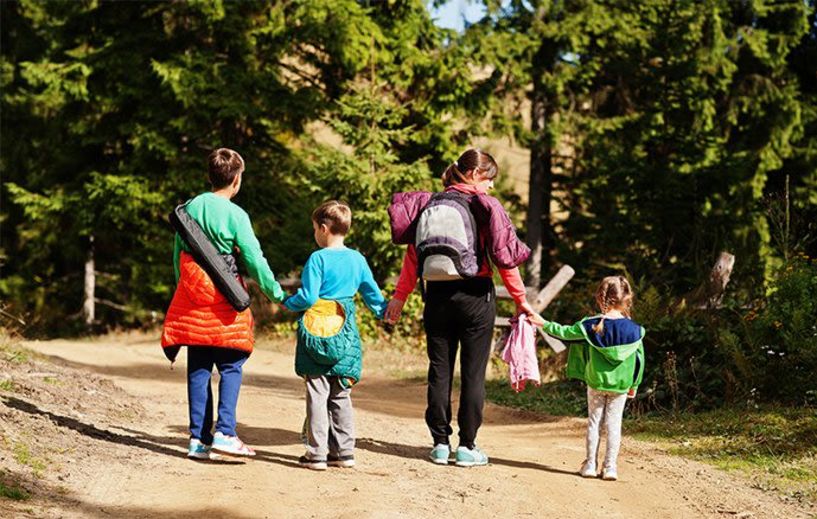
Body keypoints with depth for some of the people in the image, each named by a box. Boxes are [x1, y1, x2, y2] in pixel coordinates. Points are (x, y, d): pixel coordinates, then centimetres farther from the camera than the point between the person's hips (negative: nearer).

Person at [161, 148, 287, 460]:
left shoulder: (190, 208, 8)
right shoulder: (235, 215, -9)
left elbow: (177, 255, 14)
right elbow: (254, 260, -9)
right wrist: (277, 294, 2)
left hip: (191, 298, 5)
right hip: (222, 299, -5)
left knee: (198, 369, 8)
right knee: (231, 367, 1)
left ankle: (199, 437, 6)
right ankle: (224, 432, -9)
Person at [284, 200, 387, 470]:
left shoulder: (318, 258, -11)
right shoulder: (357, 259, 6)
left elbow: (307, 297, -14)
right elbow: (372, 294, 13)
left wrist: (288, 302, 4)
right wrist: (383, 312, 30)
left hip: (317, 331, -5)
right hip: (346, 335, 5)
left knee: (317, 394, -1)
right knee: (341, 395, 13)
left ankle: (317, 453, -1)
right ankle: (344, 450, 13)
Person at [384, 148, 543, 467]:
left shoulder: (430, 204, 7)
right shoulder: (481, 205, -5)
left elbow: (413, 253, 4)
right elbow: (504, 256, -8)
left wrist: (400, 296, 8)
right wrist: (521, 300, -2)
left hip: (436, 296, 4)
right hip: (474, 295, -4)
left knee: (439, 370, 9)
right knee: (473, 372, 3)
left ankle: (440, 444, 11)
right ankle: (467, 446, 4)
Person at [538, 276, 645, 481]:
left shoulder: (591, 326, -10)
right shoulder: (633, 330, -7)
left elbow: (565, 332, -1)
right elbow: (639, 359, 0)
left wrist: (544, 324, 13)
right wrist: (634, 385, 11)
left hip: (596, 382, 0)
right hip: (620, 385, 0)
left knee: (594, 422, 10)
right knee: (614, 424, 6)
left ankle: (590, 464, 12)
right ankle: (610, 467, 4)